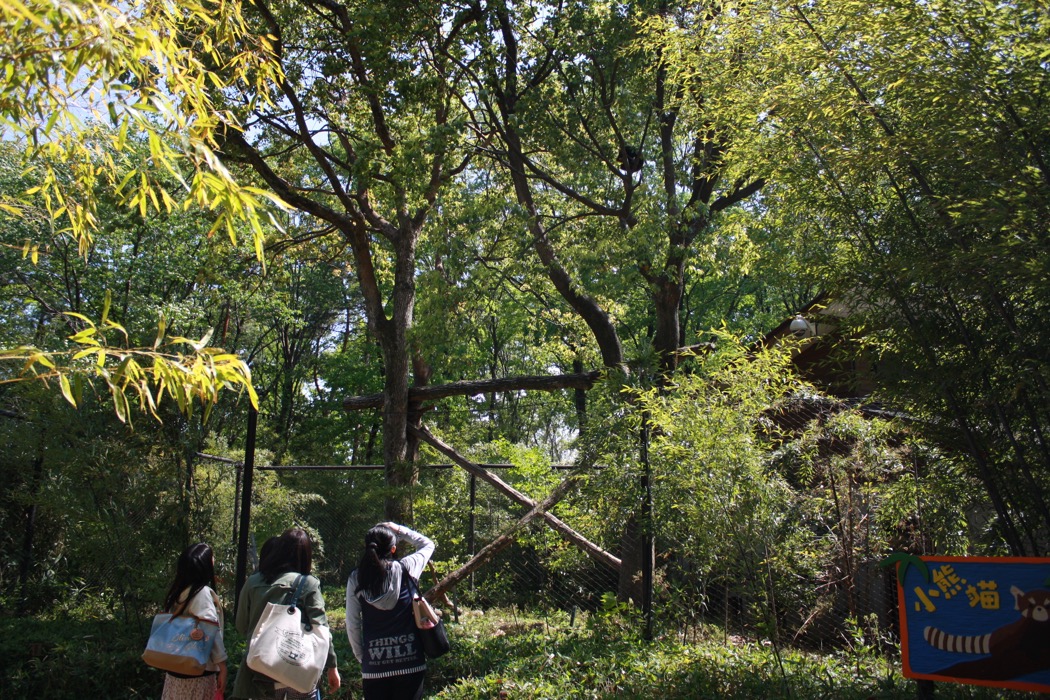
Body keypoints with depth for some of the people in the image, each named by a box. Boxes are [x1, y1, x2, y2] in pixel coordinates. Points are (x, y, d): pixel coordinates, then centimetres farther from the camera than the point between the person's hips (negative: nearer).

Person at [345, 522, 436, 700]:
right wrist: (399, 530, 19)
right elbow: (428, 545, 15)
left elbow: (352, 625, 2)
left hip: (374, 667, 1)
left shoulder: (356, 578, -2)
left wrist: (361, 657, 13)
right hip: (410, 663, -1)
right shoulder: (405, 569, -5)